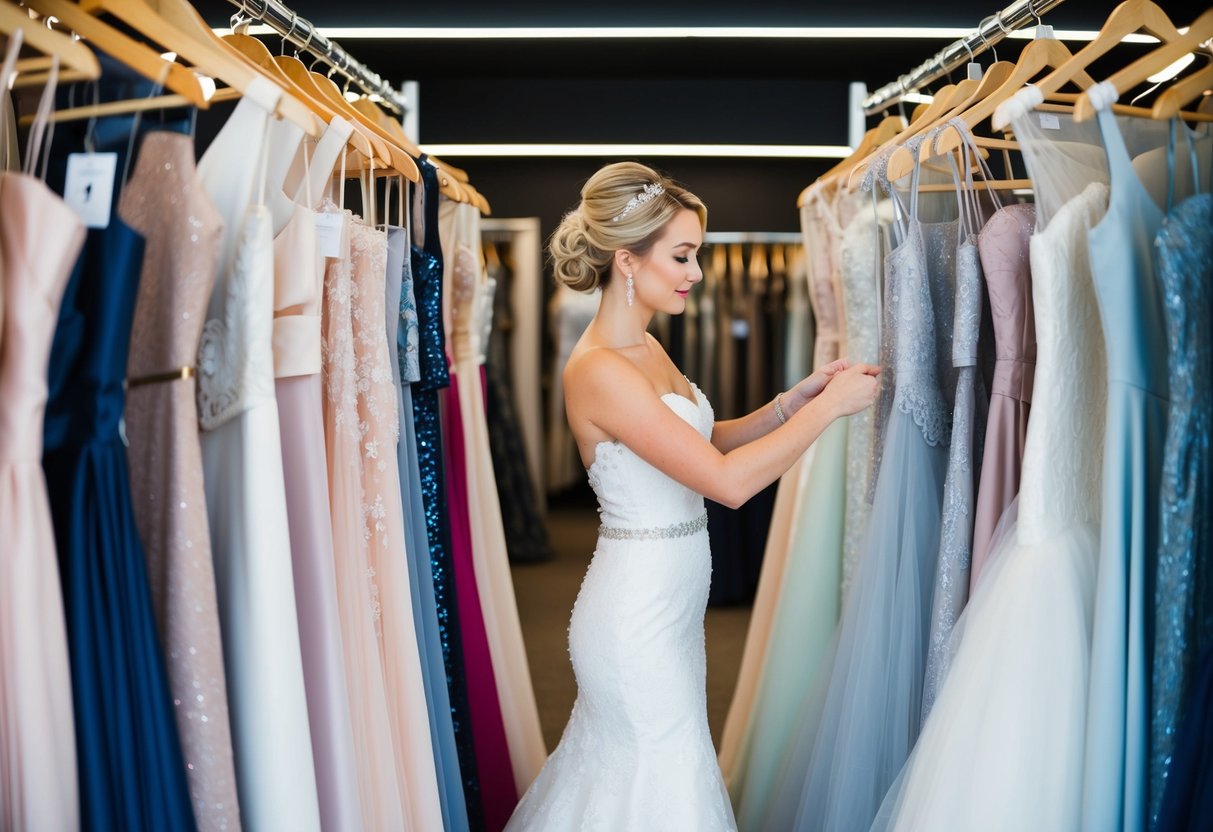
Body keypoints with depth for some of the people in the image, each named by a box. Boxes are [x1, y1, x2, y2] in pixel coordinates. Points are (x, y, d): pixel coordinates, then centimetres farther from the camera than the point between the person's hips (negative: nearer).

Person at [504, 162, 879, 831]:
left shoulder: (645, 349, 7)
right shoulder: (599, 369, -23)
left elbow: (707, 443, 13)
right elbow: (729, 481, -27)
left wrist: (798, 397, 2)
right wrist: (829, 406, -18)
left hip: (665, 604, 9)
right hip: (639, 617, -9)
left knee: (616, 764, 22)